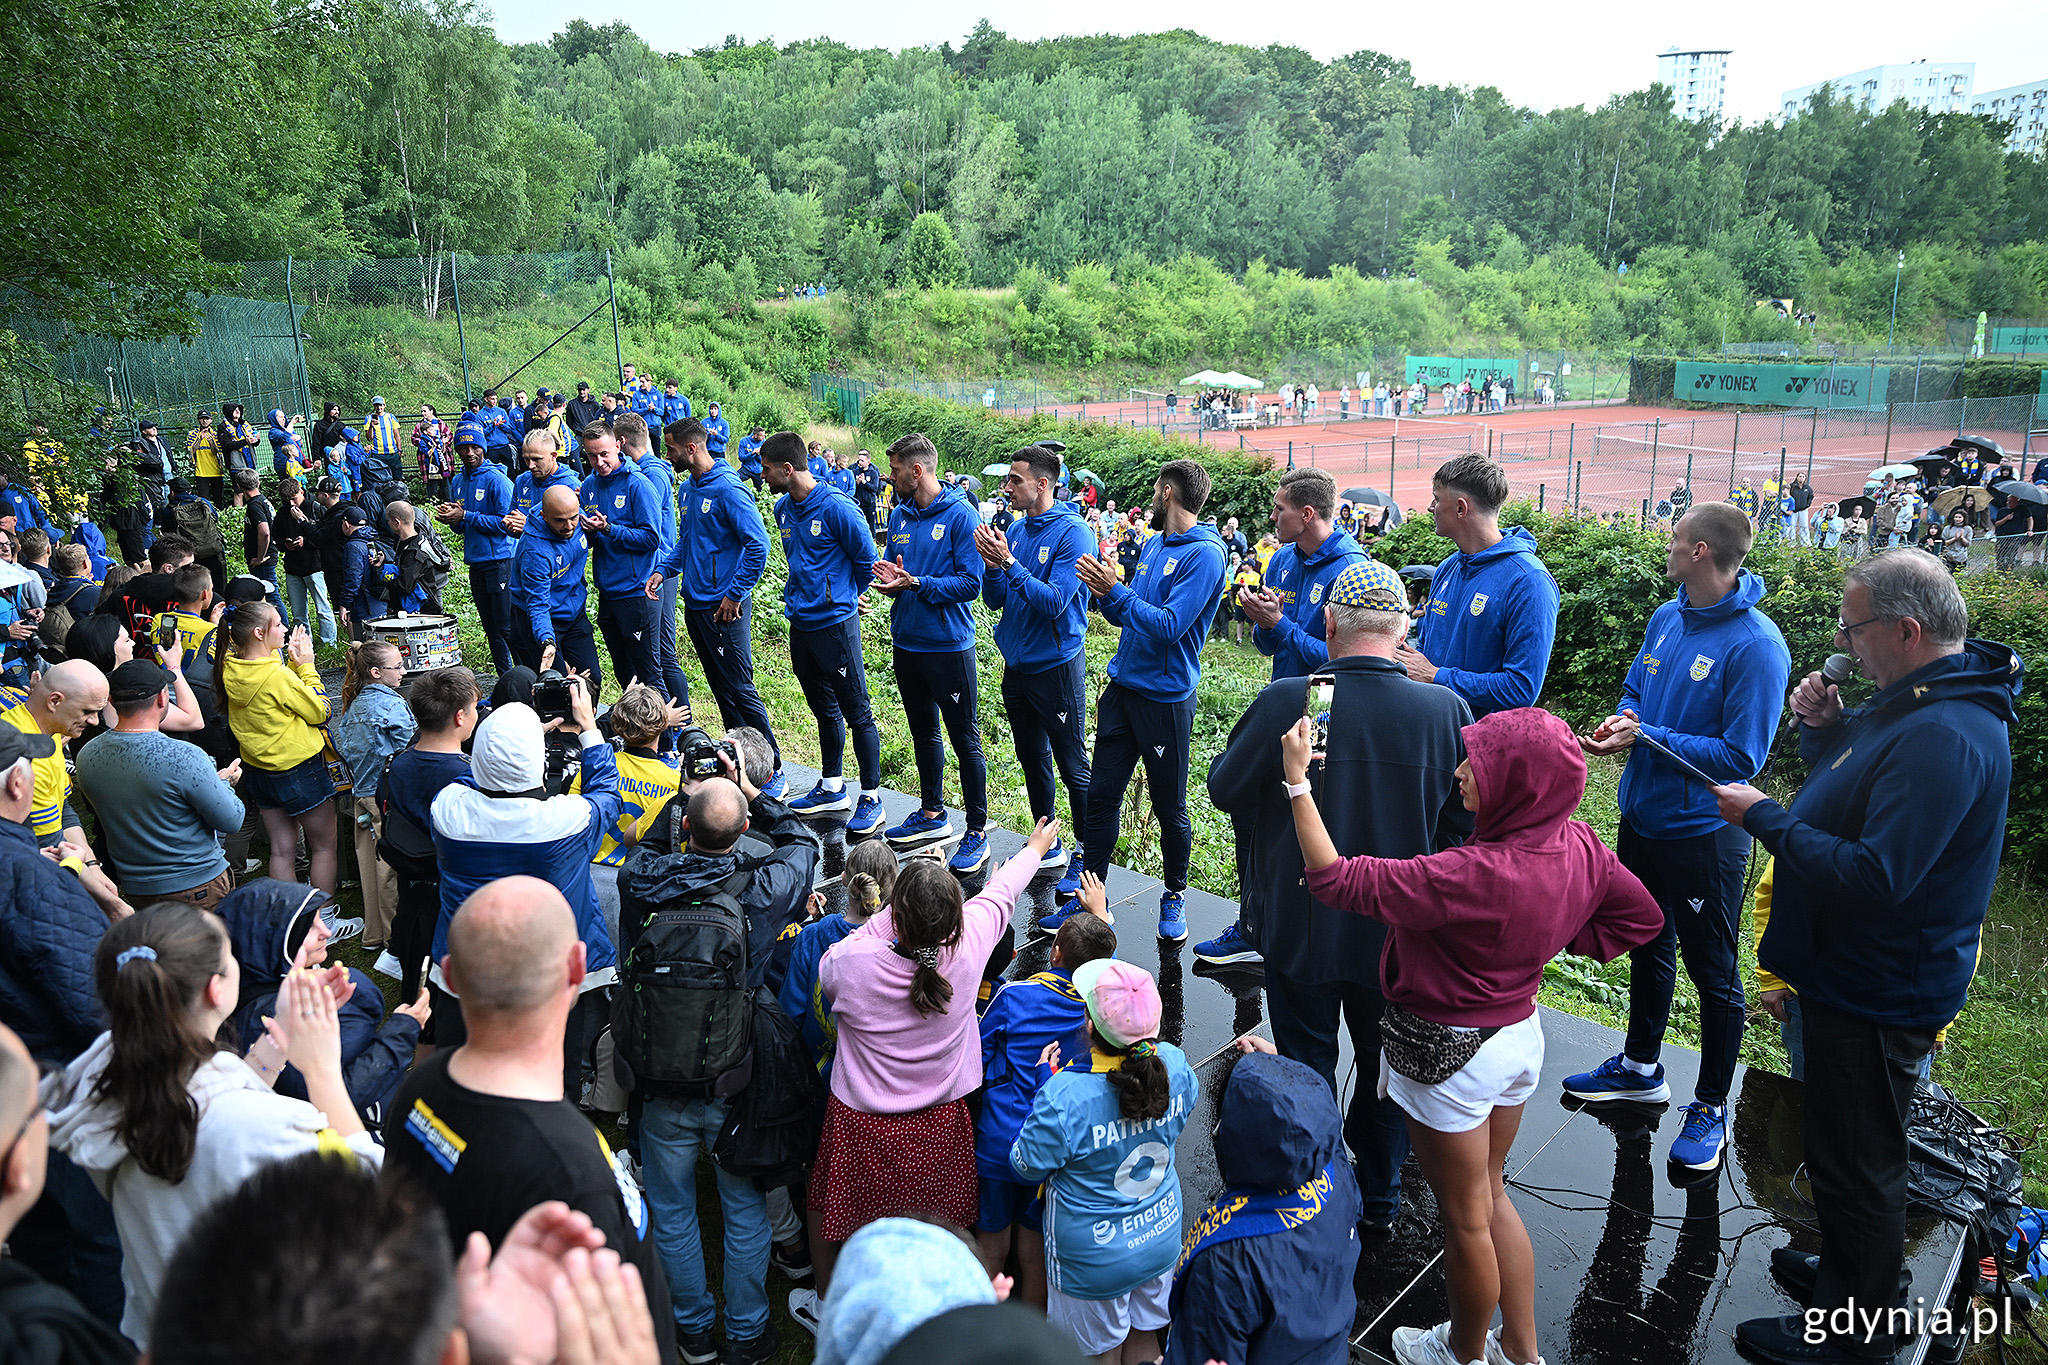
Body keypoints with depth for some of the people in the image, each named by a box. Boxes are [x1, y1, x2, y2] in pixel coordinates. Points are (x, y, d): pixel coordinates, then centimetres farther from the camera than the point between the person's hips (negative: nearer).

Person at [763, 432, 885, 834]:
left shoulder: (837, 509, -16)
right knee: (824, 710, 18)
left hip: (836, 624, -8)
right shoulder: (783, 508, 8)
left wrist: (843, 597, 5)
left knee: (857, 713, -2)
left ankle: (871, 798, 6)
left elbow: (867, 560, -8)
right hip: (801, 624, 8)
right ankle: (832, 787, 30)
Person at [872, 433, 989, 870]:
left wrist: (917, 583, -25)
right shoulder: (900, 515, 8)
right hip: (906, 642, 7)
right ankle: (932, 813, 35)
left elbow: (970, 583, -18)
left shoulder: (961, 515, -14)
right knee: (923, 732, 19)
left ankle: (977, 832, 9)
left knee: (965, 740, 0)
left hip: (949, 645, -7)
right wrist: (890, 577, -6)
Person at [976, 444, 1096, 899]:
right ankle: (1047, 847, 32)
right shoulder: (1015, 529, 6)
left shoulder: (1072, 533, -15)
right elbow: (996, 601, 7)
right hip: (1017, 665, 8)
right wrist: (992, 564, -12)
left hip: (1056, 667, -7)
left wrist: (1010, 563, -26)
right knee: (1033, 759, 18)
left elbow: (1054, 602, -23)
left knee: (1073, 766, 1)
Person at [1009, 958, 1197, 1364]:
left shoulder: (1065, 1095, -36)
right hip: (1162, 1236, 5)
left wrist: (1044, 1081, -13)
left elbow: (1028, 1164, -17)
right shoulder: (1174, 1064, -20)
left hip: (1097, 1258, -4)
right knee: (1145, 1332, 29)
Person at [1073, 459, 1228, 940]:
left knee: (1169, 806, 7)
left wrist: (1115, 590, -18)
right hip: (1122, 686, 8)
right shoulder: (1153, 545, 13)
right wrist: (1103, 588, -3)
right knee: (1101, 794, 8)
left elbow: (1168, 626, -22)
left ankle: (1175, 896, 25)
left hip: (1166, 697, -7)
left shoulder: (1203, 554, -14)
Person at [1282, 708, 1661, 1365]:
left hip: (1449, 1052, -7)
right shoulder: (1580, 846, -11)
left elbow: (1337, 880, -31)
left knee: (1465, 1216, 16)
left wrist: (1297, 781, -25)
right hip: (1521, 1033, 8)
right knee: (1489, 1193, 27)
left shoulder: (1474, 876, -35)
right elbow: (1642, 915, 8)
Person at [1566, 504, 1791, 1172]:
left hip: (1704, 833, -7)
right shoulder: (1667, 618, 1)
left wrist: (1647, 737, -24)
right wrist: (1620, 722, -8)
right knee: (1648, 947, 23)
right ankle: (1640, 1068, 43)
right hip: (1642, 815, 8)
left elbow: (1740, 757, -23)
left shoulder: (1756, 646, -23)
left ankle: (1711, 1109, 26)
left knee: (1713, 973, 9)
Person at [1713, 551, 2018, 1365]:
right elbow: (1851, 785, 17)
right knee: (1845, 1148, 26)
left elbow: (1875, 878, -33)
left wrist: (1762, 818, -25)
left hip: (1878, 997, -10)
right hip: (1853, 977, 10)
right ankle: (1848, 1271, 45)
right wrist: (1824, 726, -1)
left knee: (1856, 1161, 6)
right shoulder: (1917, 703, 5)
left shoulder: (1945, 736, -29)